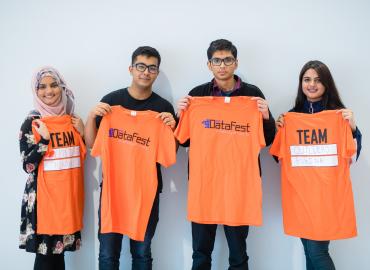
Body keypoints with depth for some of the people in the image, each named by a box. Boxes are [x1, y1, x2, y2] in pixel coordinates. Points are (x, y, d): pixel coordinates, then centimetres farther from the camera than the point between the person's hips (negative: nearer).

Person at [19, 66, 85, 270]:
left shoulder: (72, 120, 8)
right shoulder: (32, 122, -6)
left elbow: (85, 154, 14)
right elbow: (28, 165, -11)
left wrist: (82, 132, -2)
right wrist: (44, 139, -21)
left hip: (69, 193, 5)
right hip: (44, 194, -4)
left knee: (60, 249, 14)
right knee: (45, 252, 2)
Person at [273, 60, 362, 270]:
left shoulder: (339, 115, -1)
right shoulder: (292, 115, 7)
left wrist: (352, 127, -17)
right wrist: (280, 130, -5)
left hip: (328, 189, -3)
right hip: (299, 188, 3)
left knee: (317, 250, -6)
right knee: (309, 251, 11)